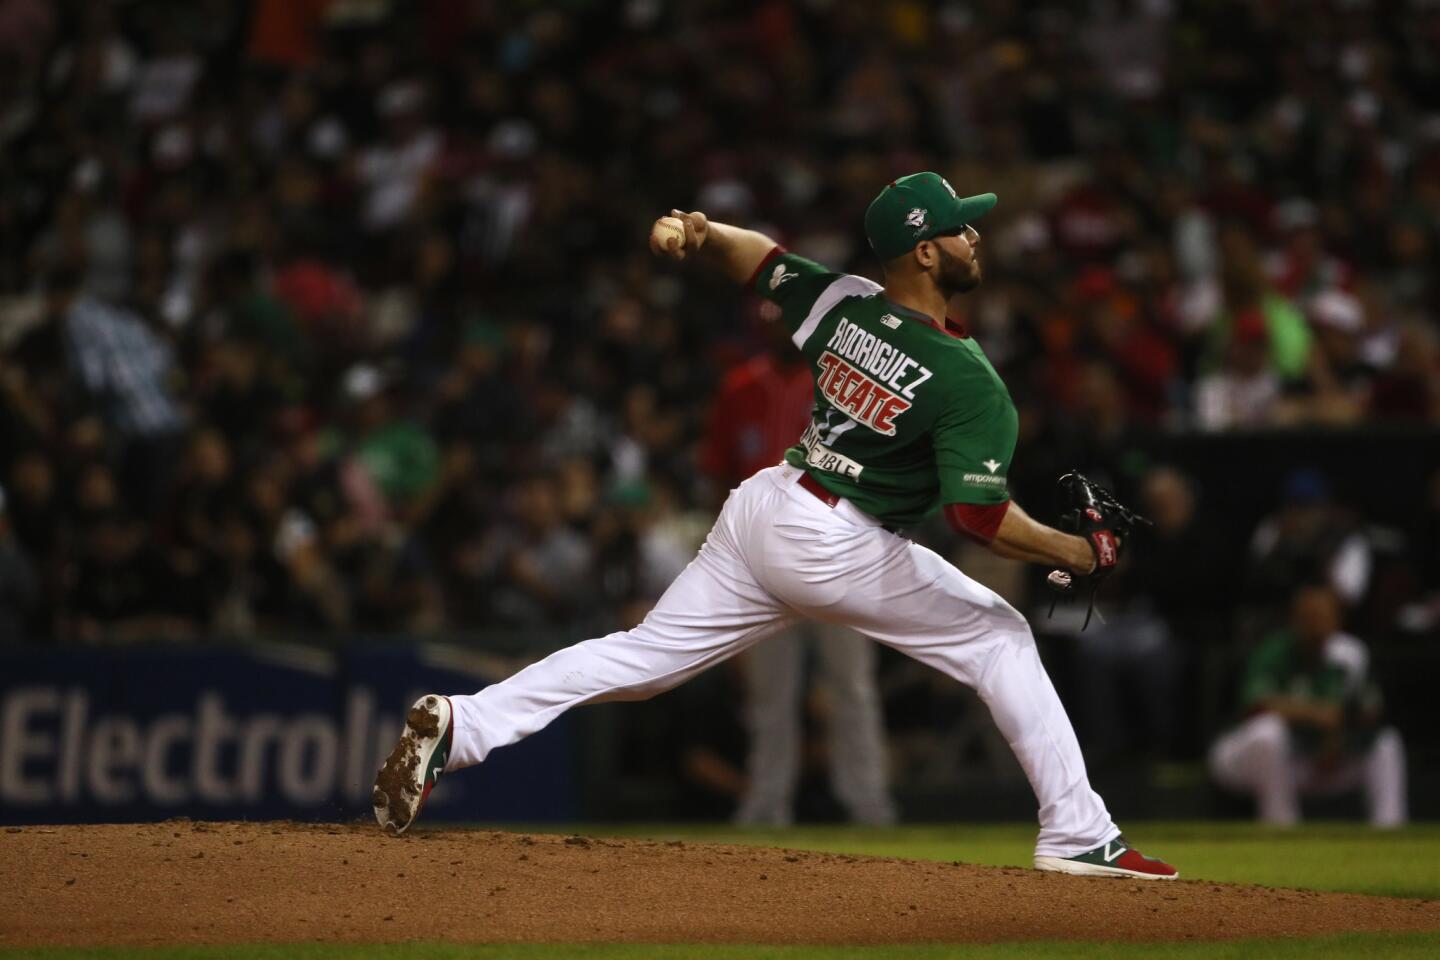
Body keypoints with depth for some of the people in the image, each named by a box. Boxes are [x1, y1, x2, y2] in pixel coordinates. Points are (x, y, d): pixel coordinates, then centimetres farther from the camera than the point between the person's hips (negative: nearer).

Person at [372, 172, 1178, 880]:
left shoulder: (845, 305, 5)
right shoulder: (968, 380, -17)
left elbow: (758, 257, 20)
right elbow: (981, 515, -21)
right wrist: (1081, 553, -9)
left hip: (761, 508, 6)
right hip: (837, 547, -6)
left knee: (646, 657, 7)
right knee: (998, 637, 8)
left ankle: (461, 726, -5)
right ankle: (1078, 835, 6)